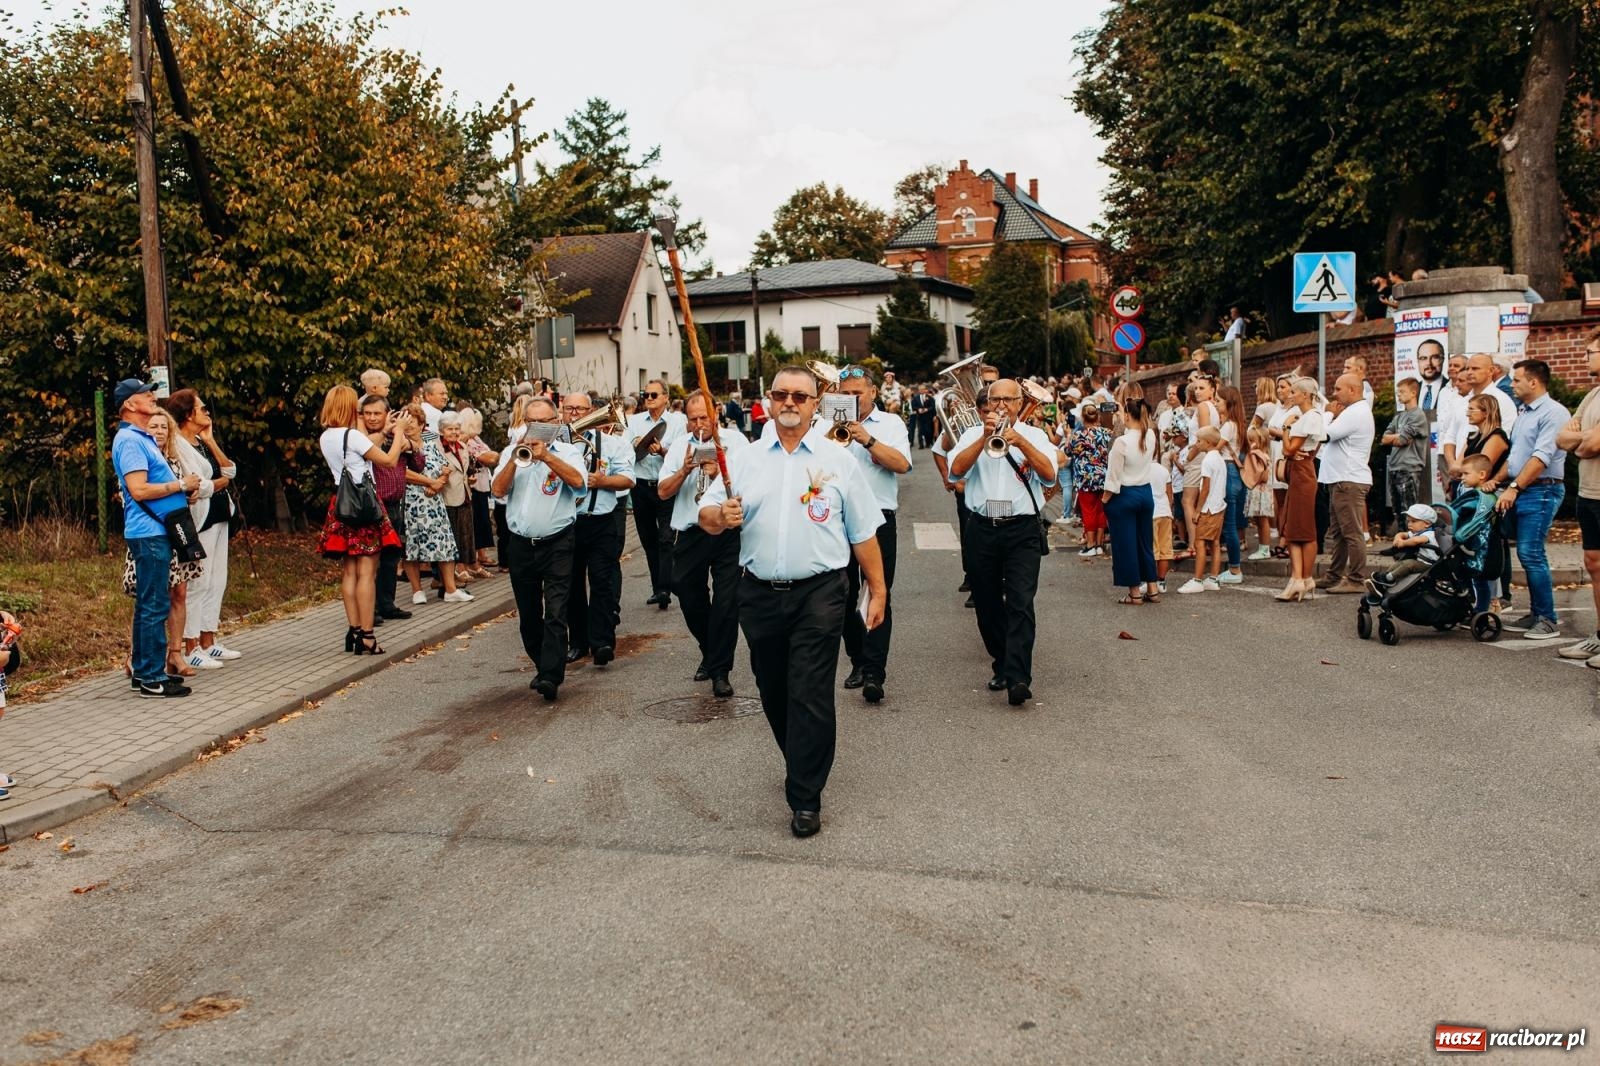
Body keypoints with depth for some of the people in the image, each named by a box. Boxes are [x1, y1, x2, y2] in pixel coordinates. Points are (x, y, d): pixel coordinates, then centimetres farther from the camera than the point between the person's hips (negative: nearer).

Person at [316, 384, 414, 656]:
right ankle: (366, 635, -6)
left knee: (349, 572, 9)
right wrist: (398, 431, 4)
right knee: (366, 572, -6)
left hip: (341, 505, 8)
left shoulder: (326, 438, 9)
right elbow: (389, 460, -9)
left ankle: (354, 631, 12)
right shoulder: (353, 436, -14)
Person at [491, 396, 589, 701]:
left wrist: (545, 455, -23)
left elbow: (578, 481, -17)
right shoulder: (512, 452, 9)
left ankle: (550, 676, -18)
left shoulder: (567, 452, 2)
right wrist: (516, 457, -14)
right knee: (529, 616, 12)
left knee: (555, 613, -13)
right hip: (521, 546, 4)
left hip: (557, 543, -4)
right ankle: (543, 667, 26)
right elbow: (498, 490, -4)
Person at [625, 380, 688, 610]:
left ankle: (664, 589, -16)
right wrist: (636, 444, -15)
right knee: (648, 540, 10)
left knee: (666, 539, -12)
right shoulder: (634, 421, 11)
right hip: (641, 486, 4)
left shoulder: (676, 422, 0)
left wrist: (662, 451, -23)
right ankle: (658, 587, 19)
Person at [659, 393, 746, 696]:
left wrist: (719, 473, -22)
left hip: (728, 532, -3)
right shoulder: (678, 445, 7)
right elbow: (663, 492, 1)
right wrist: (684, 470, -15)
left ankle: (720, 671, 4)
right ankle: (710, 652, 36)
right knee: (690, 599, 12)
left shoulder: (735, 441, 2)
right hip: (689, 533, 3)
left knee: (727, 601, -4)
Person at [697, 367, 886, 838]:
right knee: (774, 693, 14)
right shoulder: (744, 459, 8)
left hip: (819, 593, -3)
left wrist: (878, 590, 3)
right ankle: (802, 765, 36)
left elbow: (863, 533, 5)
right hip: (760, 595, 3)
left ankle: (805, 798, 3)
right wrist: (721, 516, -20)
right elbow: (706, 515, 3)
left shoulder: (837, 460, 3)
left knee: (811, 696, -6)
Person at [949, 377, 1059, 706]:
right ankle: (1003, 666, 26)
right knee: (988, 605, 9)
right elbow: (957, 468, -8)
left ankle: (1018, 678, -21)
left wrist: (1020, 442, -18)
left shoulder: (1034, 436, 7)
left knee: (1020, 604, -14)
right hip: (981, 529, 2)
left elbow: (1049, 474, -9)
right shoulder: (973, 434, 9)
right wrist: (985, 437, -16)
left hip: (1022, 531, -2)